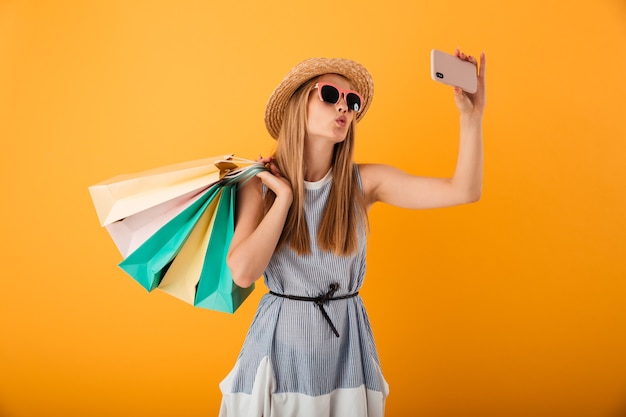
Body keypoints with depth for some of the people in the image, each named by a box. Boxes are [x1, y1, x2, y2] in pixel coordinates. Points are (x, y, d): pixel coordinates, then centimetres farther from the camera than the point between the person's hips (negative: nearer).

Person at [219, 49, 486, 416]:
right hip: (281, 342, -1)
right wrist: (285, 196, -16)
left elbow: (464, 191, -13)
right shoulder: (260, 183, -8)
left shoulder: (364, 181, -6)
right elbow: (243, 272, -19)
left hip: (347, 344, 2)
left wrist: (472, 115, -22)